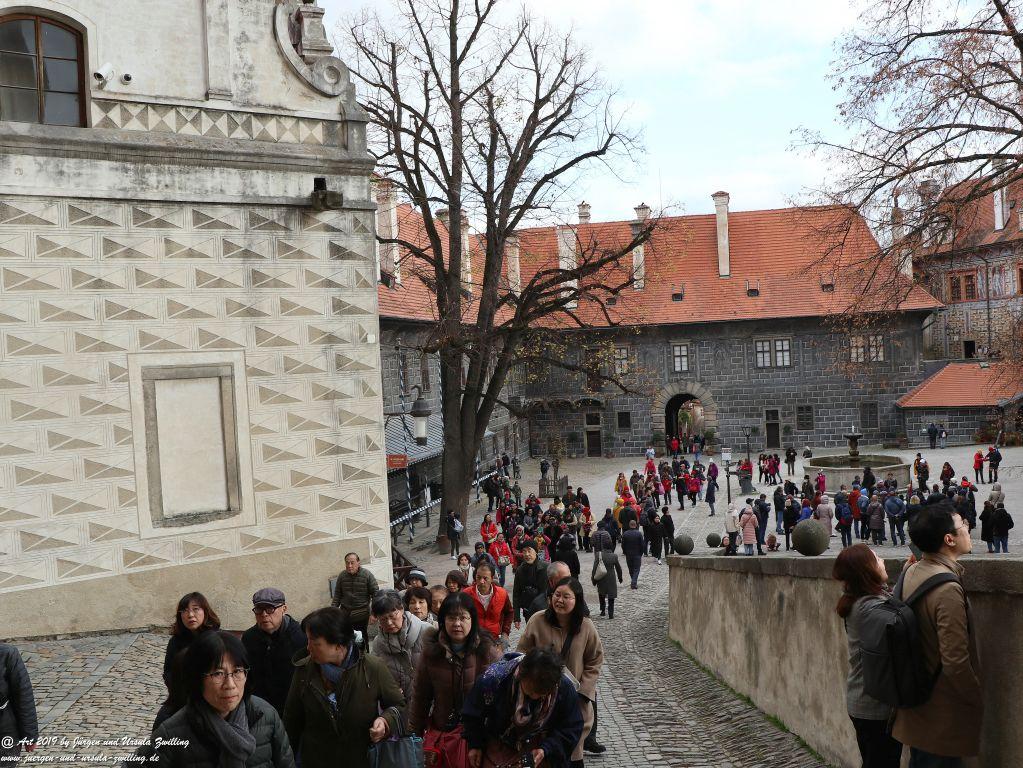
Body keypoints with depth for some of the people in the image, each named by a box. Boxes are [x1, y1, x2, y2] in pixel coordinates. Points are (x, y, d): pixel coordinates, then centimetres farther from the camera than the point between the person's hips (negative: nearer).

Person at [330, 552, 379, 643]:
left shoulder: (367, 575, -8)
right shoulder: (342, 576, 2)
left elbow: (375, 593, -6)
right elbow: (337, 595, 10)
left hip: (361, 615, -3)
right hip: (345, 614, 3)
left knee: (361, 638, 3)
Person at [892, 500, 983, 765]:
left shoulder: (912, 572, -1)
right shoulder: (948, 590, -27)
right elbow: (956, 662, -25)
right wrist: (978, 703, -14)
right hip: (944, 714, -8)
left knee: (919, 759, 20)